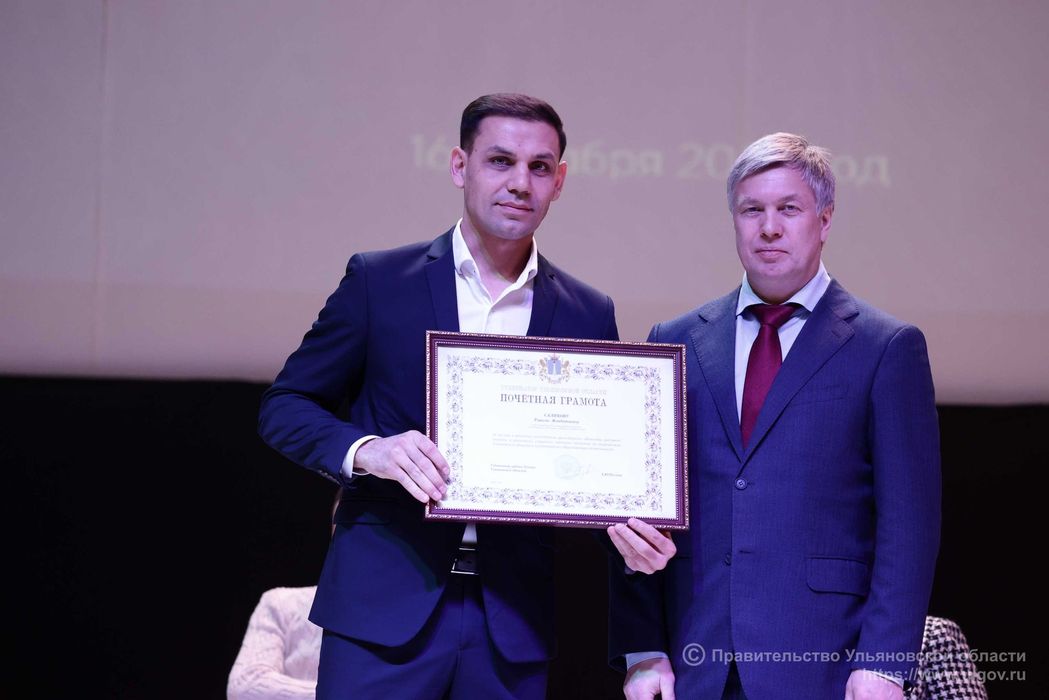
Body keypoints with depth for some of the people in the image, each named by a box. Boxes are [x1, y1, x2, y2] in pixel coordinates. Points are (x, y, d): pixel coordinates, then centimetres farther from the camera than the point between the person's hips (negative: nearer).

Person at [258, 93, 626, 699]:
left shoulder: (589, 315, 8)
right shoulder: (379, 281, 3)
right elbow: (285, 406, 5)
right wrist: (365, 450, -14)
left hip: (513, 622, 2)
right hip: (385, 604, -2)